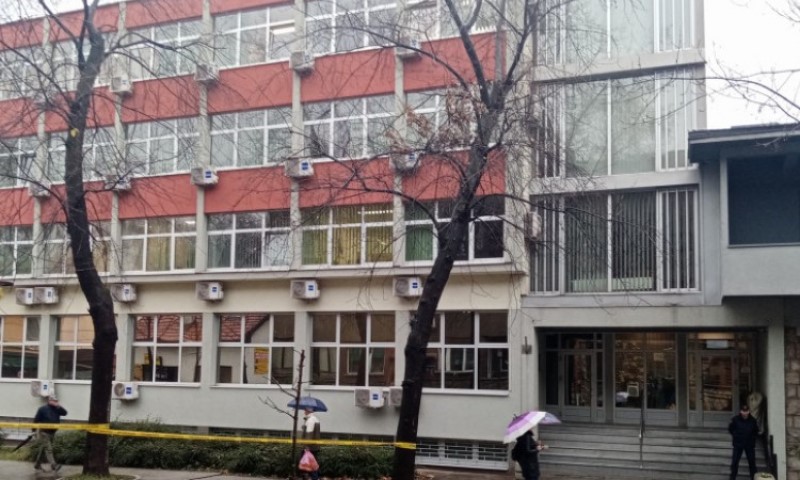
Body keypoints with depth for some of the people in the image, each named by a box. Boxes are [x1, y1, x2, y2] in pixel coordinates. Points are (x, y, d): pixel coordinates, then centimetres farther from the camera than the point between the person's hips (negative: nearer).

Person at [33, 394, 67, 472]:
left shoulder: (56, 409, 9)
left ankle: (37, 465, 27)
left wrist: (58, 406, -18)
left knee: (43, 449, 16)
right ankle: (53, 465, -26)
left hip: (52, 433, 7)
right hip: (43, 433, -7)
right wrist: (35, 431, -7)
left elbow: (65, 413, -8)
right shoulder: (42, 409, -7)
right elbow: (36, 420, -5)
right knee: (48, 449, -15)